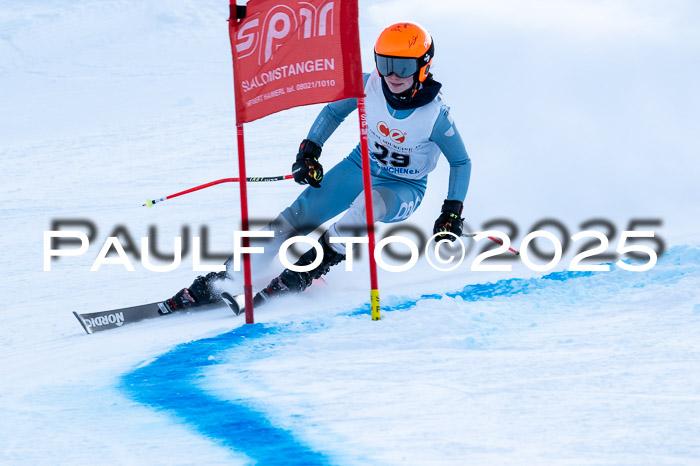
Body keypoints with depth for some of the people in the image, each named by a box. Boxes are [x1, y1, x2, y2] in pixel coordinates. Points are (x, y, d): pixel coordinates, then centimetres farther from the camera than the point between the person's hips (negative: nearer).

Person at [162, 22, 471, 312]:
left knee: (371, 203, -40)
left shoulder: (435, 114, -24)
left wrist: (452, 212, -15)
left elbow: (461, 162, -9)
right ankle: (225, 278, -10)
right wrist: (310, 150, -5)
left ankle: (312, 266, -24)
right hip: (362, 165, 4)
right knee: (299, 216, -13)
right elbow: (334, 111, 4)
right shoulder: (369, 86, -16)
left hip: (404, 189, -3)